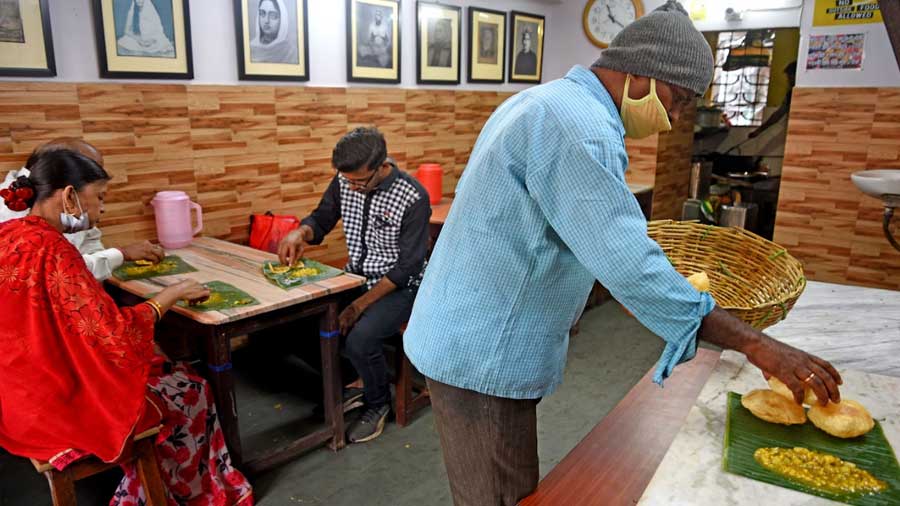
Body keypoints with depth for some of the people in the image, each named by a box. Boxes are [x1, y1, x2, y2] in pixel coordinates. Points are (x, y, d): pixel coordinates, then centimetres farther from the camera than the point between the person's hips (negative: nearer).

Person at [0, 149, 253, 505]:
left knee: (167, 372, 19)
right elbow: (114, 333, -26)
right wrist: (173, 293, -12)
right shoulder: (50, 250, -27)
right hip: (58, 401, -9)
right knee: (190, 392, 8)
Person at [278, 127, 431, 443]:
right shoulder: (345, 181, -6)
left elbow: (406, 267, -21)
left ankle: (378, 404, 2)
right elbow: (322, 218, 8)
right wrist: (300, 233, -17)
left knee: (359, 339, -29)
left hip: (399, 285, -6)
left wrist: (359, 305, -24)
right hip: (357, 274, 6)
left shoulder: (413, 198, -23)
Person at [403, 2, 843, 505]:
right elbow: (632, 269, -28)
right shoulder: (579, 124, -22)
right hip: (483, 355, -10)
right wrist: (756, 344, -20)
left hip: (466, 337, 10)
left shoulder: (541, 101, 13)